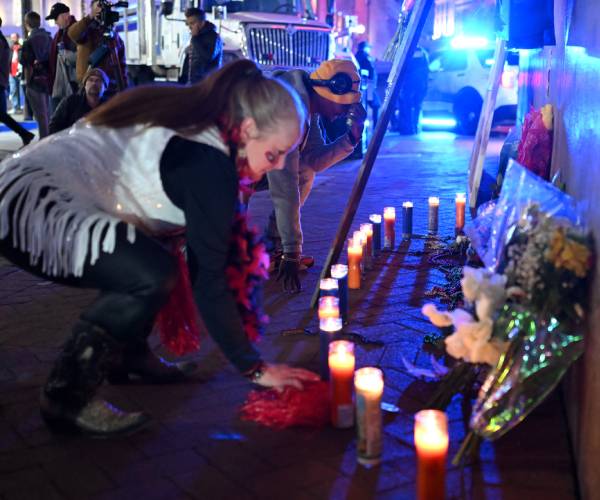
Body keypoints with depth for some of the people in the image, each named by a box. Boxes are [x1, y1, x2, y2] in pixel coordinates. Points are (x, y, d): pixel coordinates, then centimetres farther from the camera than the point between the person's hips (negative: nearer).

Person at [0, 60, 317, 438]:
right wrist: (255, 368, -8)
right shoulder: (207, 164, -18)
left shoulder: (189, 123, 8)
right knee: (154, 275, -22)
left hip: (42, 187, 10)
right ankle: (68, 396, -8)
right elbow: (207, 280, -16)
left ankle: (126, 353, 21)